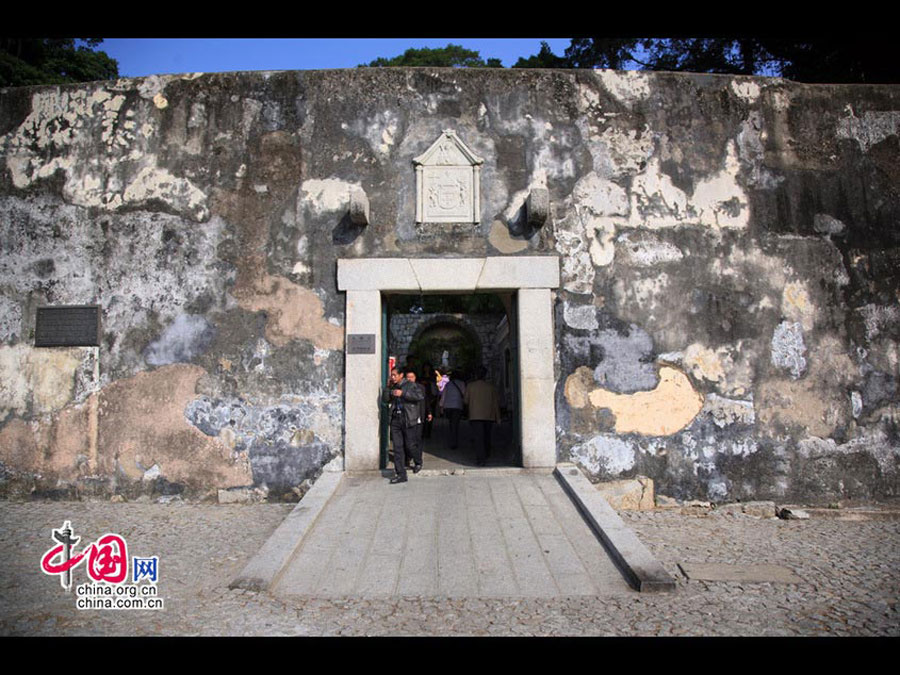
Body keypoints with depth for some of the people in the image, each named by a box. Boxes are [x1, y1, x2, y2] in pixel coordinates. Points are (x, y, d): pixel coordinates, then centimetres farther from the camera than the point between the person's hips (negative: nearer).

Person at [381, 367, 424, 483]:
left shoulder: (411, 385, -2)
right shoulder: (392, 388, 14)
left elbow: (420, 396, -16)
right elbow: (385, 400, 13)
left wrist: (403, 393, -19)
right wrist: (388, 387, 1)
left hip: (408, 419, -5)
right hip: (395, 420, 5)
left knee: (410, 445, 2)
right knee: (397, 447, 2)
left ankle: (418, 462, 34)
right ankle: (400, 474, 7)